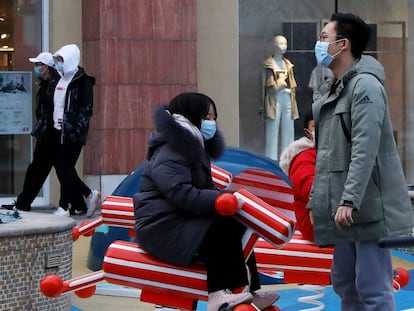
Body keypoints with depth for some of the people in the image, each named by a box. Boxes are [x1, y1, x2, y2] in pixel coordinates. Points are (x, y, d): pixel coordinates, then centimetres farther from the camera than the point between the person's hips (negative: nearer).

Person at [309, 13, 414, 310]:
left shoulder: (366, 85, -12)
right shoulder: (337, 90, 18)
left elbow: (365, 150, -21)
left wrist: (349, 201, -27)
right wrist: (317, 201, 19)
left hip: (368, 208, -10)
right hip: (344, 208, 10)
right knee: (345, 284, 14)